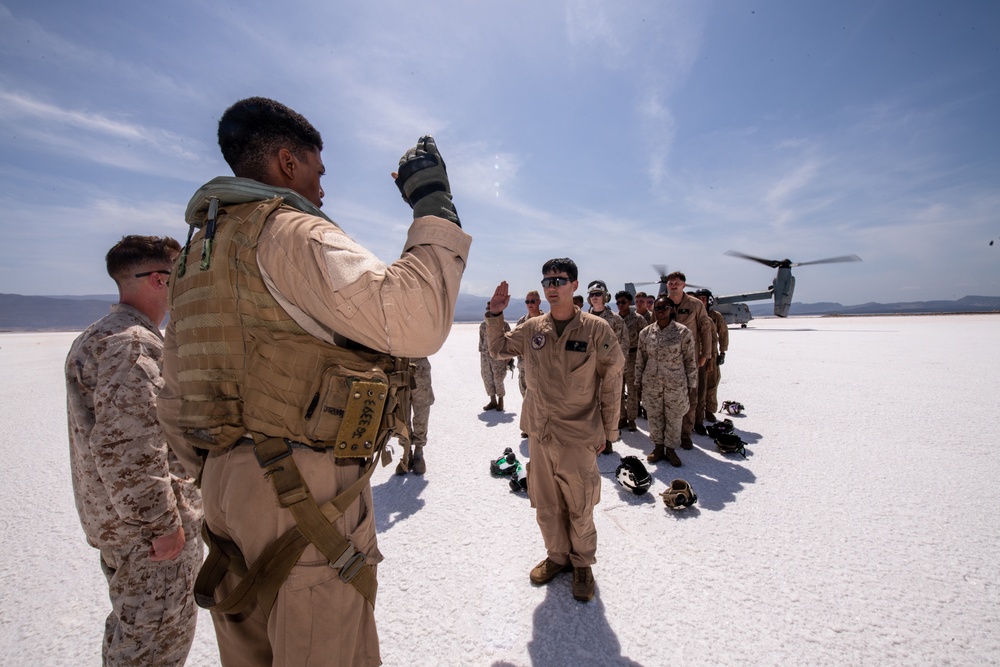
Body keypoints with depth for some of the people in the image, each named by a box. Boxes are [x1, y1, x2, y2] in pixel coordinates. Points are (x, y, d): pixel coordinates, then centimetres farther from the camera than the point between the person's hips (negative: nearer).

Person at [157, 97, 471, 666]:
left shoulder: (199, 251, 16)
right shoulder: (290, 233, -13)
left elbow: (175, 402, 18)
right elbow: (415, 322, -29)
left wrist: (218, 476, 25)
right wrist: (435, 205, -15)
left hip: (230, 480, 9)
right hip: (308, 492, -9)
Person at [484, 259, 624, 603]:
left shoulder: (596, 329, -9)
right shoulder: (532, 329, 1)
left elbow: (611, 381, -4)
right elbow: (498, 349, 15)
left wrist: (608, 431, -2)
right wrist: (495, 315, -1)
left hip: (579, 437, -3)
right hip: (539, 435, 4)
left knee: (579, 508, 13)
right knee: (546, 505, 18)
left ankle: (582, 563, 38)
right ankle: (557, 556, 42)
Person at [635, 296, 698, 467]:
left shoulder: (683, 332, -7)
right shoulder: (646, 332, 1)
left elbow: (690, 360, -3)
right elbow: (640, 358, 7)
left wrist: (692, 384, -1)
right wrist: (638, 380, 8)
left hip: (676, 384, -2)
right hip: (651, 383, 2)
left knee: (674, 417, 9)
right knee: (654, 416, 12)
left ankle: (671, 448, 28)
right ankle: (658, 446, 31)